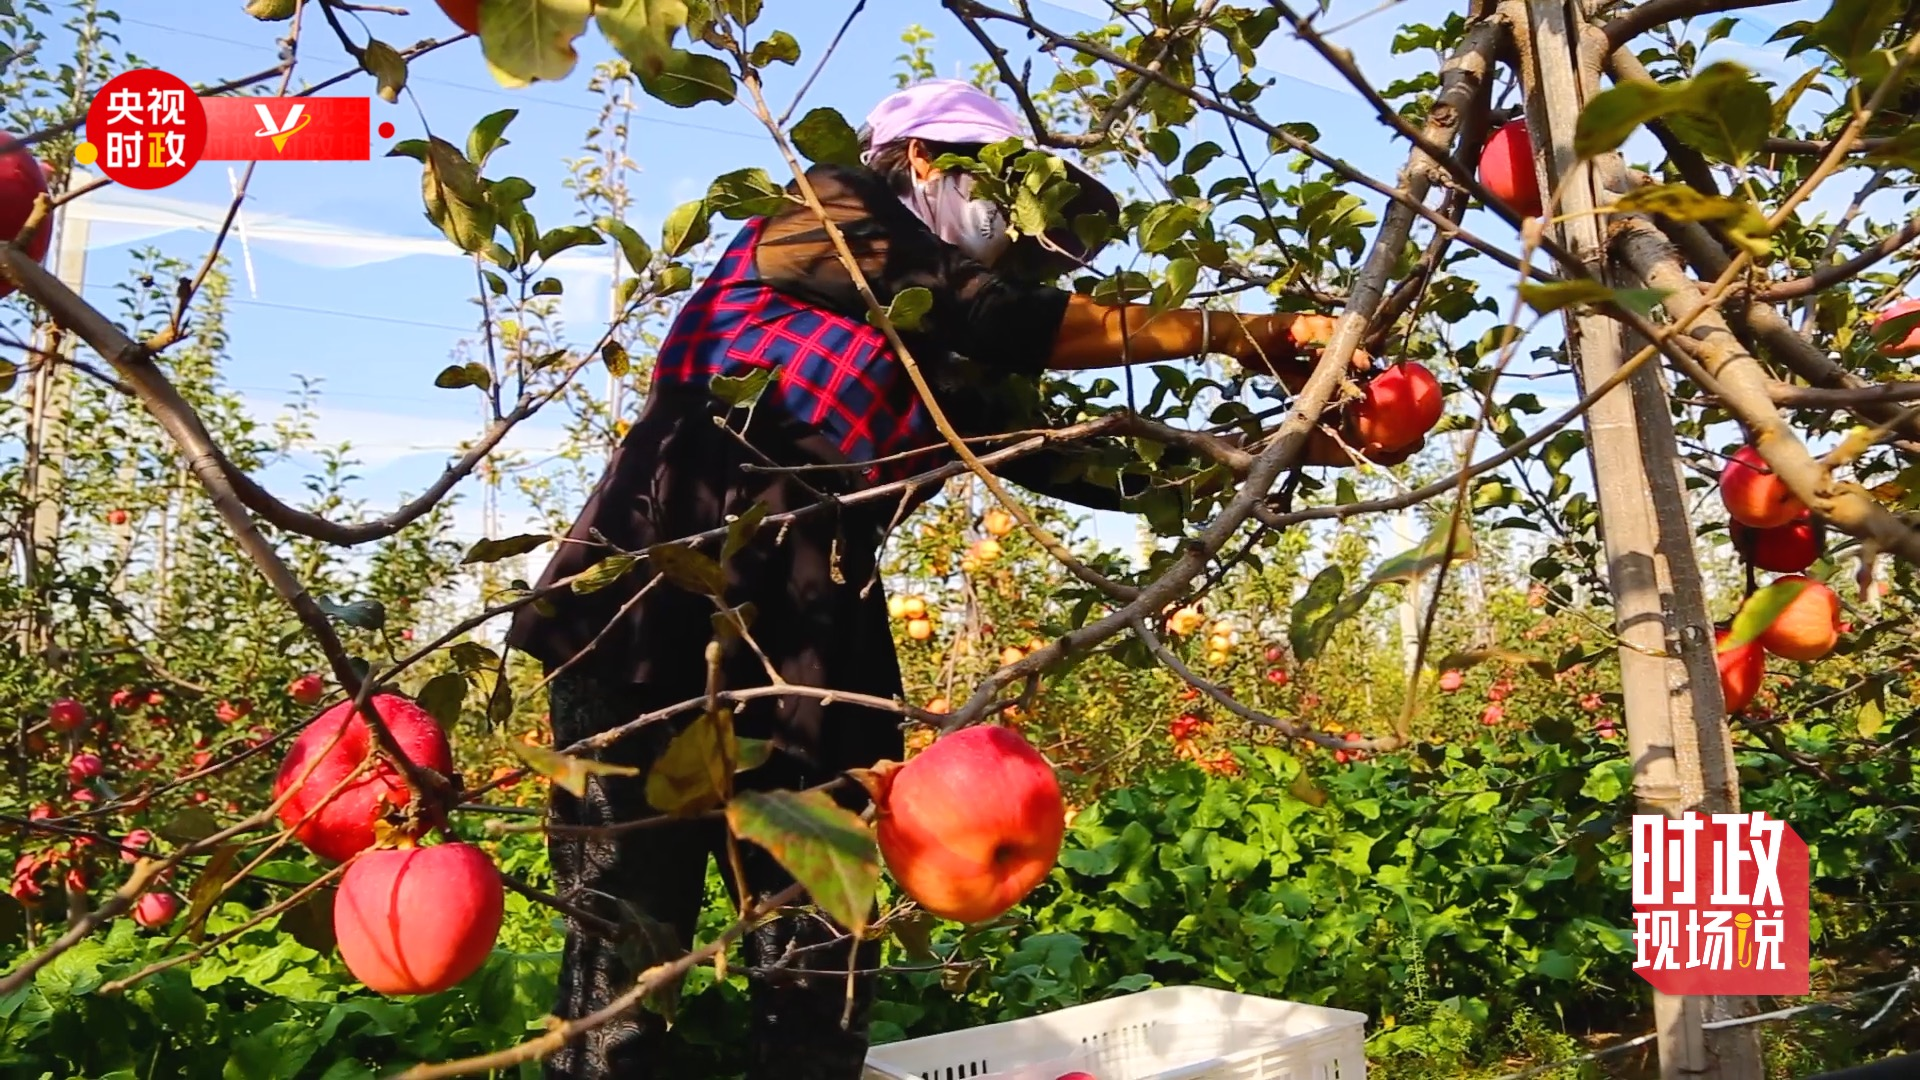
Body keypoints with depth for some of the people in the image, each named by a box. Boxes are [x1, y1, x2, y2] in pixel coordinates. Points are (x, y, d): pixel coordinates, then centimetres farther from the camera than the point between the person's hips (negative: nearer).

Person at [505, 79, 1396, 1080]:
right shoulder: (812, 221, 1)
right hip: (654, 622, -5)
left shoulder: (951, 370, 17)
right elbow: (988, 313, -13)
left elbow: (1101, 464, 13)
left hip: (810, 653, 6)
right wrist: (1227, 334, -12)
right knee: (628, 943, -1)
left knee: (823, 962, 4)